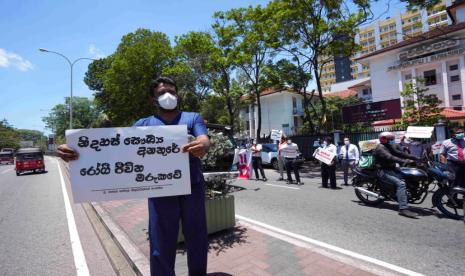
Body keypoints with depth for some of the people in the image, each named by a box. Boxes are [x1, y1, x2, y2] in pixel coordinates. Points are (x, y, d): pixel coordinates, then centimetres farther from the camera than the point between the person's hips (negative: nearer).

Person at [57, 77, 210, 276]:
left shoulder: (193, 118, 6)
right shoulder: (144, 124, 9)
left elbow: (204, 141, -10)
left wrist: (202, 146, -36)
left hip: (192, 188, 0)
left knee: (197, 239, 15)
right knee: (161, 246, 9)